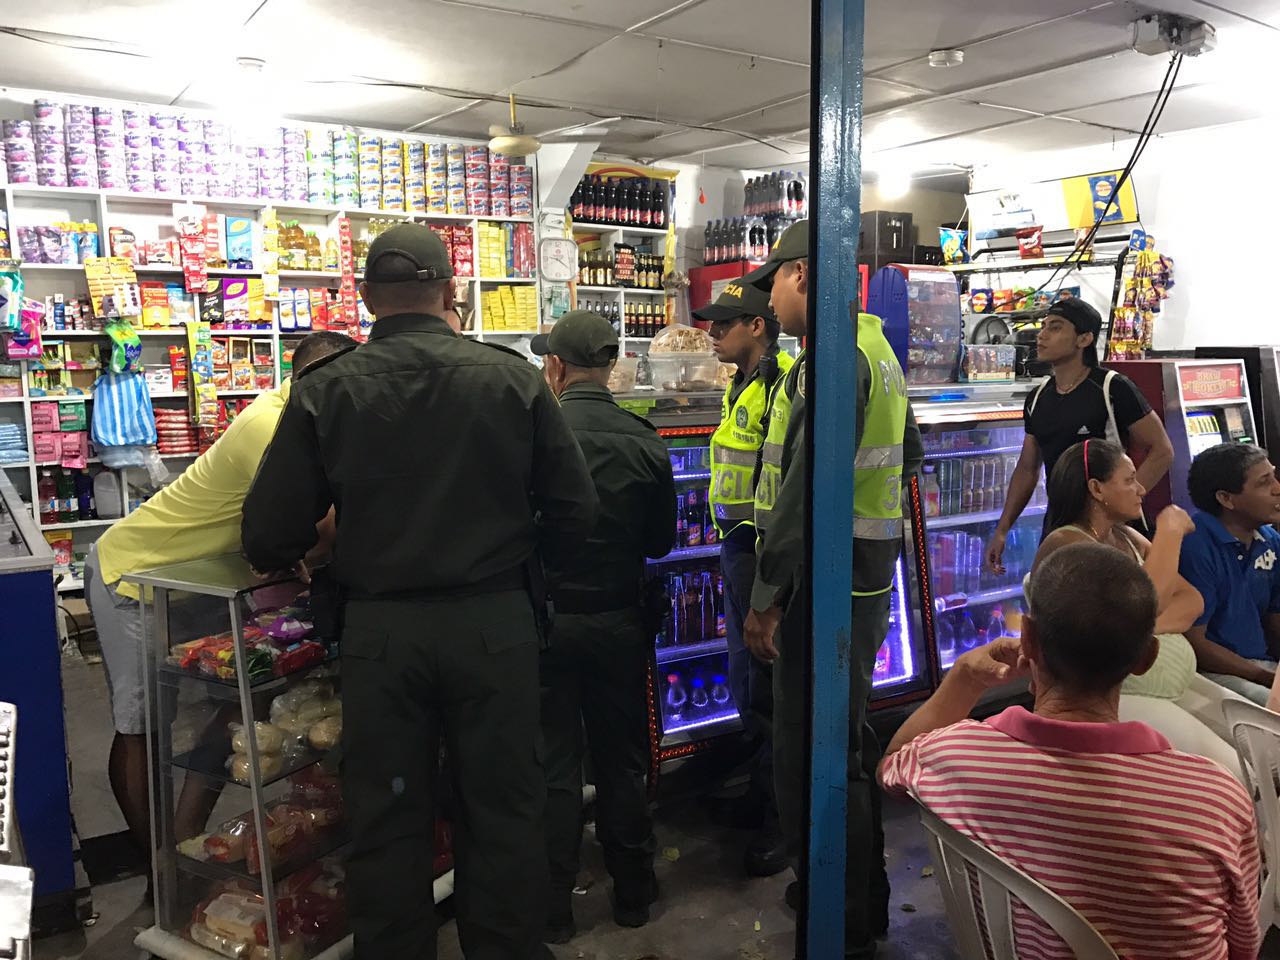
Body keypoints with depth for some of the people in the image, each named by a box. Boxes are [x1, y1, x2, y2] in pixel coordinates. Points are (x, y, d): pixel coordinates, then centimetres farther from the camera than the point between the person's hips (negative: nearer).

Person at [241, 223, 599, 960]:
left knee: (388, 821, 15)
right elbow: (575, 513, -4)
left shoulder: (326, 393, -7)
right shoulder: (514, 378, -7)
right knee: (504, 812, 15)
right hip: (495, 622, 0)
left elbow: (269, 541, -5)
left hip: (381, 628, 0)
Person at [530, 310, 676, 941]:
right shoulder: (645, 441, -8)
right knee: (623, 761, 16)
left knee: (553, 767, 10)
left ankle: (553, 908, 21)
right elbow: (661, 540, 1)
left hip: (547, 619, -2)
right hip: (620, 622, 2)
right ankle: (632, 893, 31)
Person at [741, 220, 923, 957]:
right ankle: (864, 894, 39)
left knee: (814, 756, 0)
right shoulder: (876, 349, 13)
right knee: (847, 740, 22)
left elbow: (805, 488, -25)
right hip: (869, 572, 11)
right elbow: (911, 452, 26)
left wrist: (766, 597, -20)